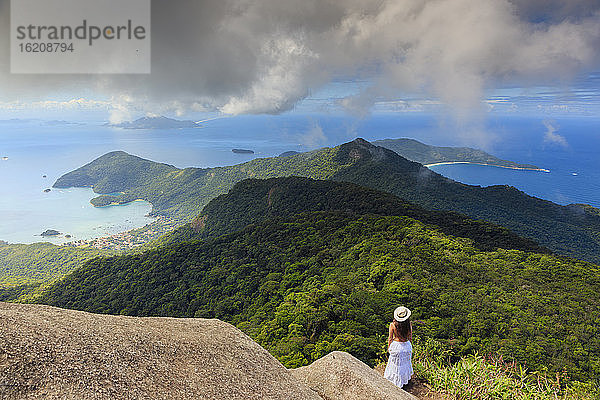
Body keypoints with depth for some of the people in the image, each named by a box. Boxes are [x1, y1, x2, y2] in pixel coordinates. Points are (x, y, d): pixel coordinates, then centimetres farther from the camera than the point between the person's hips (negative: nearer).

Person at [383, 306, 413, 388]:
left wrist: (389, 347, 6)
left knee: (396, 364, 18)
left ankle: (396, 381, 33)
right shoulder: (409, 325, -16)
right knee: (404, 363, 25)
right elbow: (410, 337, -3)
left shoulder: (392, 325, -21)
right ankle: (405, 378, 46)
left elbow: (390, 338, -11)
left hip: (396, 346, -2)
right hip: (406, 346, 2)